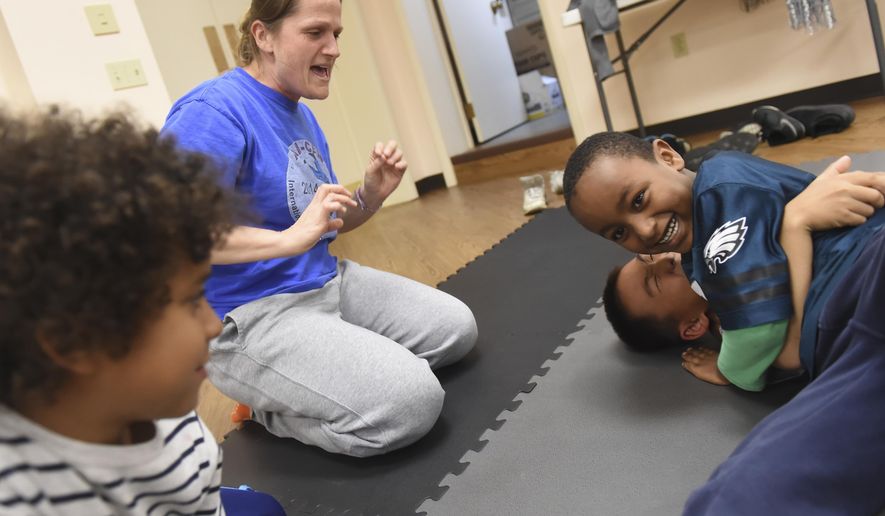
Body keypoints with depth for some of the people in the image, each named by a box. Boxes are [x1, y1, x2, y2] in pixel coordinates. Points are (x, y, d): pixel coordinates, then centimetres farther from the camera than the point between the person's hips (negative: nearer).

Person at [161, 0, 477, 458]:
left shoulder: (301, 113, 12)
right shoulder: (215, 110, -17)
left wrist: (372, 193, -2)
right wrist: (287, 239, -33)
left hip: (329, 282, 10)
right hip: (248, 316, -9)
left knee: (456, 328, 10)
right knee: (411, 402, -23)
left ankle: (293, 382, 14)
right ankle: (268, 408, 3)